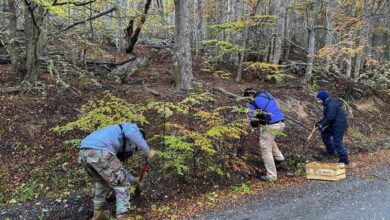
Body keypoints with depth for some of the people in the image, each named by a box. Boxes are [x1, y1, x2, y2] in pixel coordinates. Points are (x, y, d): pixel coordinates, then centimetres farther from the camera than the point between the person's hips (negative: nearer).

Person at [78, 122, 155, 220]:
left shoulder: (121, 146, 40)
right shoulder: (131, 127, 19)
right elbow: (132, 133, -9)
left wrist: (133, 179, 55)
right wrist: (147, 151, -1)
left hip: (84, 153, 9)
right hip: (100, 151, -9)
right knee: (121, 184, 7)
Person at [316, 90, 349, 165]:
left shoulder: (332, 104, -20)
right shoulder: (329, 103, 14)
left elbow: (330, 117, -26)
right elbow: (327, 116, 20)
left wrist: (322, 125, -19)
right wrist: (320, 122, 11)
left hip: (339, 126, -11)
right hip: (334, 125, 11)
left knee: (337, 142, -9)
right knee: (324, 133, 19)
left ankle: (344, 159, 0)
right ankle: (330, 151, 30)